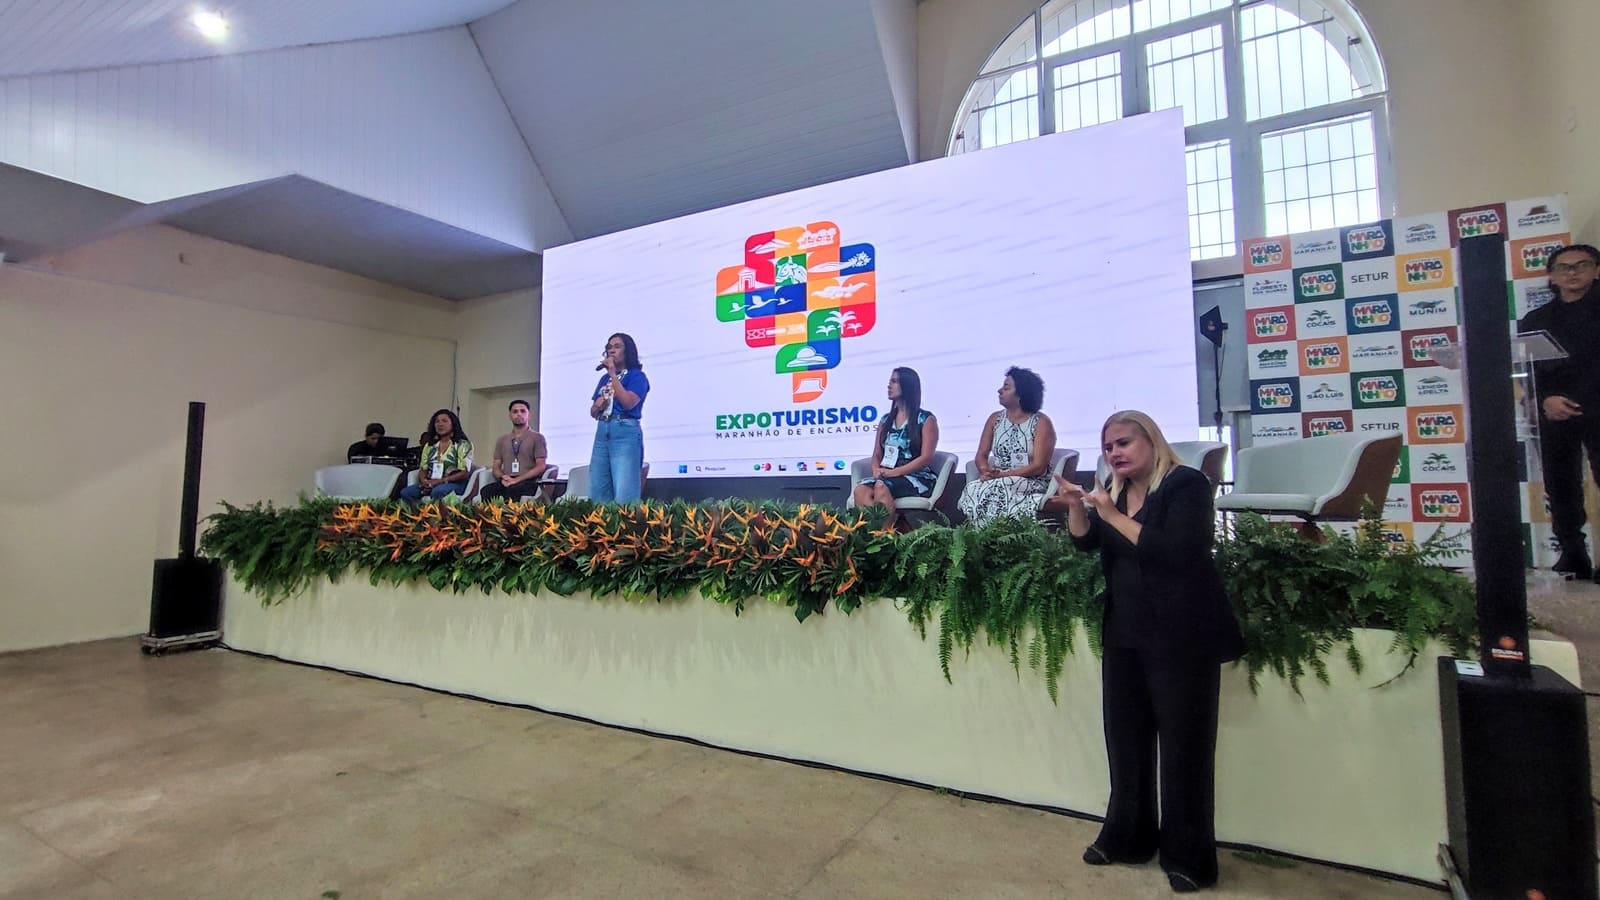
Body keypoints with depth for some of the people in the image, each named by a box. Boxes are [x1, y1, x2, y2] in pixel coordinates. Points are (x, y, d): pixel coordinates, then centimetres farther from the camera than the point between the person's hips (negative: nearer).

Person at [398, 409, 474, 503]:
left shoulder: (463, 445, 2)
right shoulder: (429, 445, 19)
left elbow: (465, 473, -7)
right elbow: (423, 469, 15)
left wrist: (441, 481, -16)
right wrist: (423, 480, -9)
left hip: (454, 483, -5)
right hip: (430, 484, 5)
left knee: (437, 492, -39)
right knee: (405, 493, -24)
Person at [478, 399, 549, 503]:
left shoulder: (537, 438, 8)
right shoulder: (502, 440, 22)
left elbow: (540, 467, -1)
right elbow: (496, 467, 18)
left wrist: (517, 479, -13)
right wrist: (503, 478, -6)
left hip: (528, 482, -4)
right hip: (506, 482, 4)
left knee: (512, 490, -39)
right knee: (486, 490, -31)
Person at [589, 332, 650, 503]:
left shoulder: (636, 375, 1)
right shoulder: (604, 378, 20)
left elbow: (628, 403, -16)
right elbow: (593, 412, 22)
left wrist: (613, 374, -11)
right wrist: (598, 406, -1)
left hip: (625, 432, -7)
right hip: (602, 432, 7)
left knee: (624, 494, -12)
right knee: (597, 493, 5)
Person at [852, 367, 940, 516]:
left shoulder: (926, 419, 4)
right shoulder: (885, 420, 21)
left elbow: (926, 458, -6)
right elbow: (877, 455, 17)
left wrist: (894, 472, -15)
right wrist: (877, 470, -7)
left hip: (918, 477, -4)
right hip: (886, 476, 4)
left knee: (881, 487, -37)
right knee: (860, 490, -31)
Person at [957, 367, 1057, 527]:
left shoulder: (1041, 422, -4)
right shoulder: (995, 419, 12)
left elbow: (1039, 466, -12)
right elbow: (981, 456, 7)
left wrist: (1002, 475, -19)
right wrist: (987, 472, -16)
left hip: (1032, 484, -4)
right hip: (997, 483, 4)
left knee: (993, 491, -34)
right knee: (972, 489, -29)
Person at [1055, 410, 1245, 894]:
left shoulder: (1187, 484, -12)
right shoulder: (1116, 488, 9)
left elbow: (1177, 552, -25)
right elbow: (1086, 541, 9)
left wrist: (1113, 515, -24)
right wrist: (1076, 506, -9)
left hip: (1182, 637, -7)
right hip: (1125, 634, 7)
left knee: (1183, 746, 5)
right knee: (1125, 739, 15)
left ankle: (1188, 857, 21)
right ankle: (1128, 836, 31)